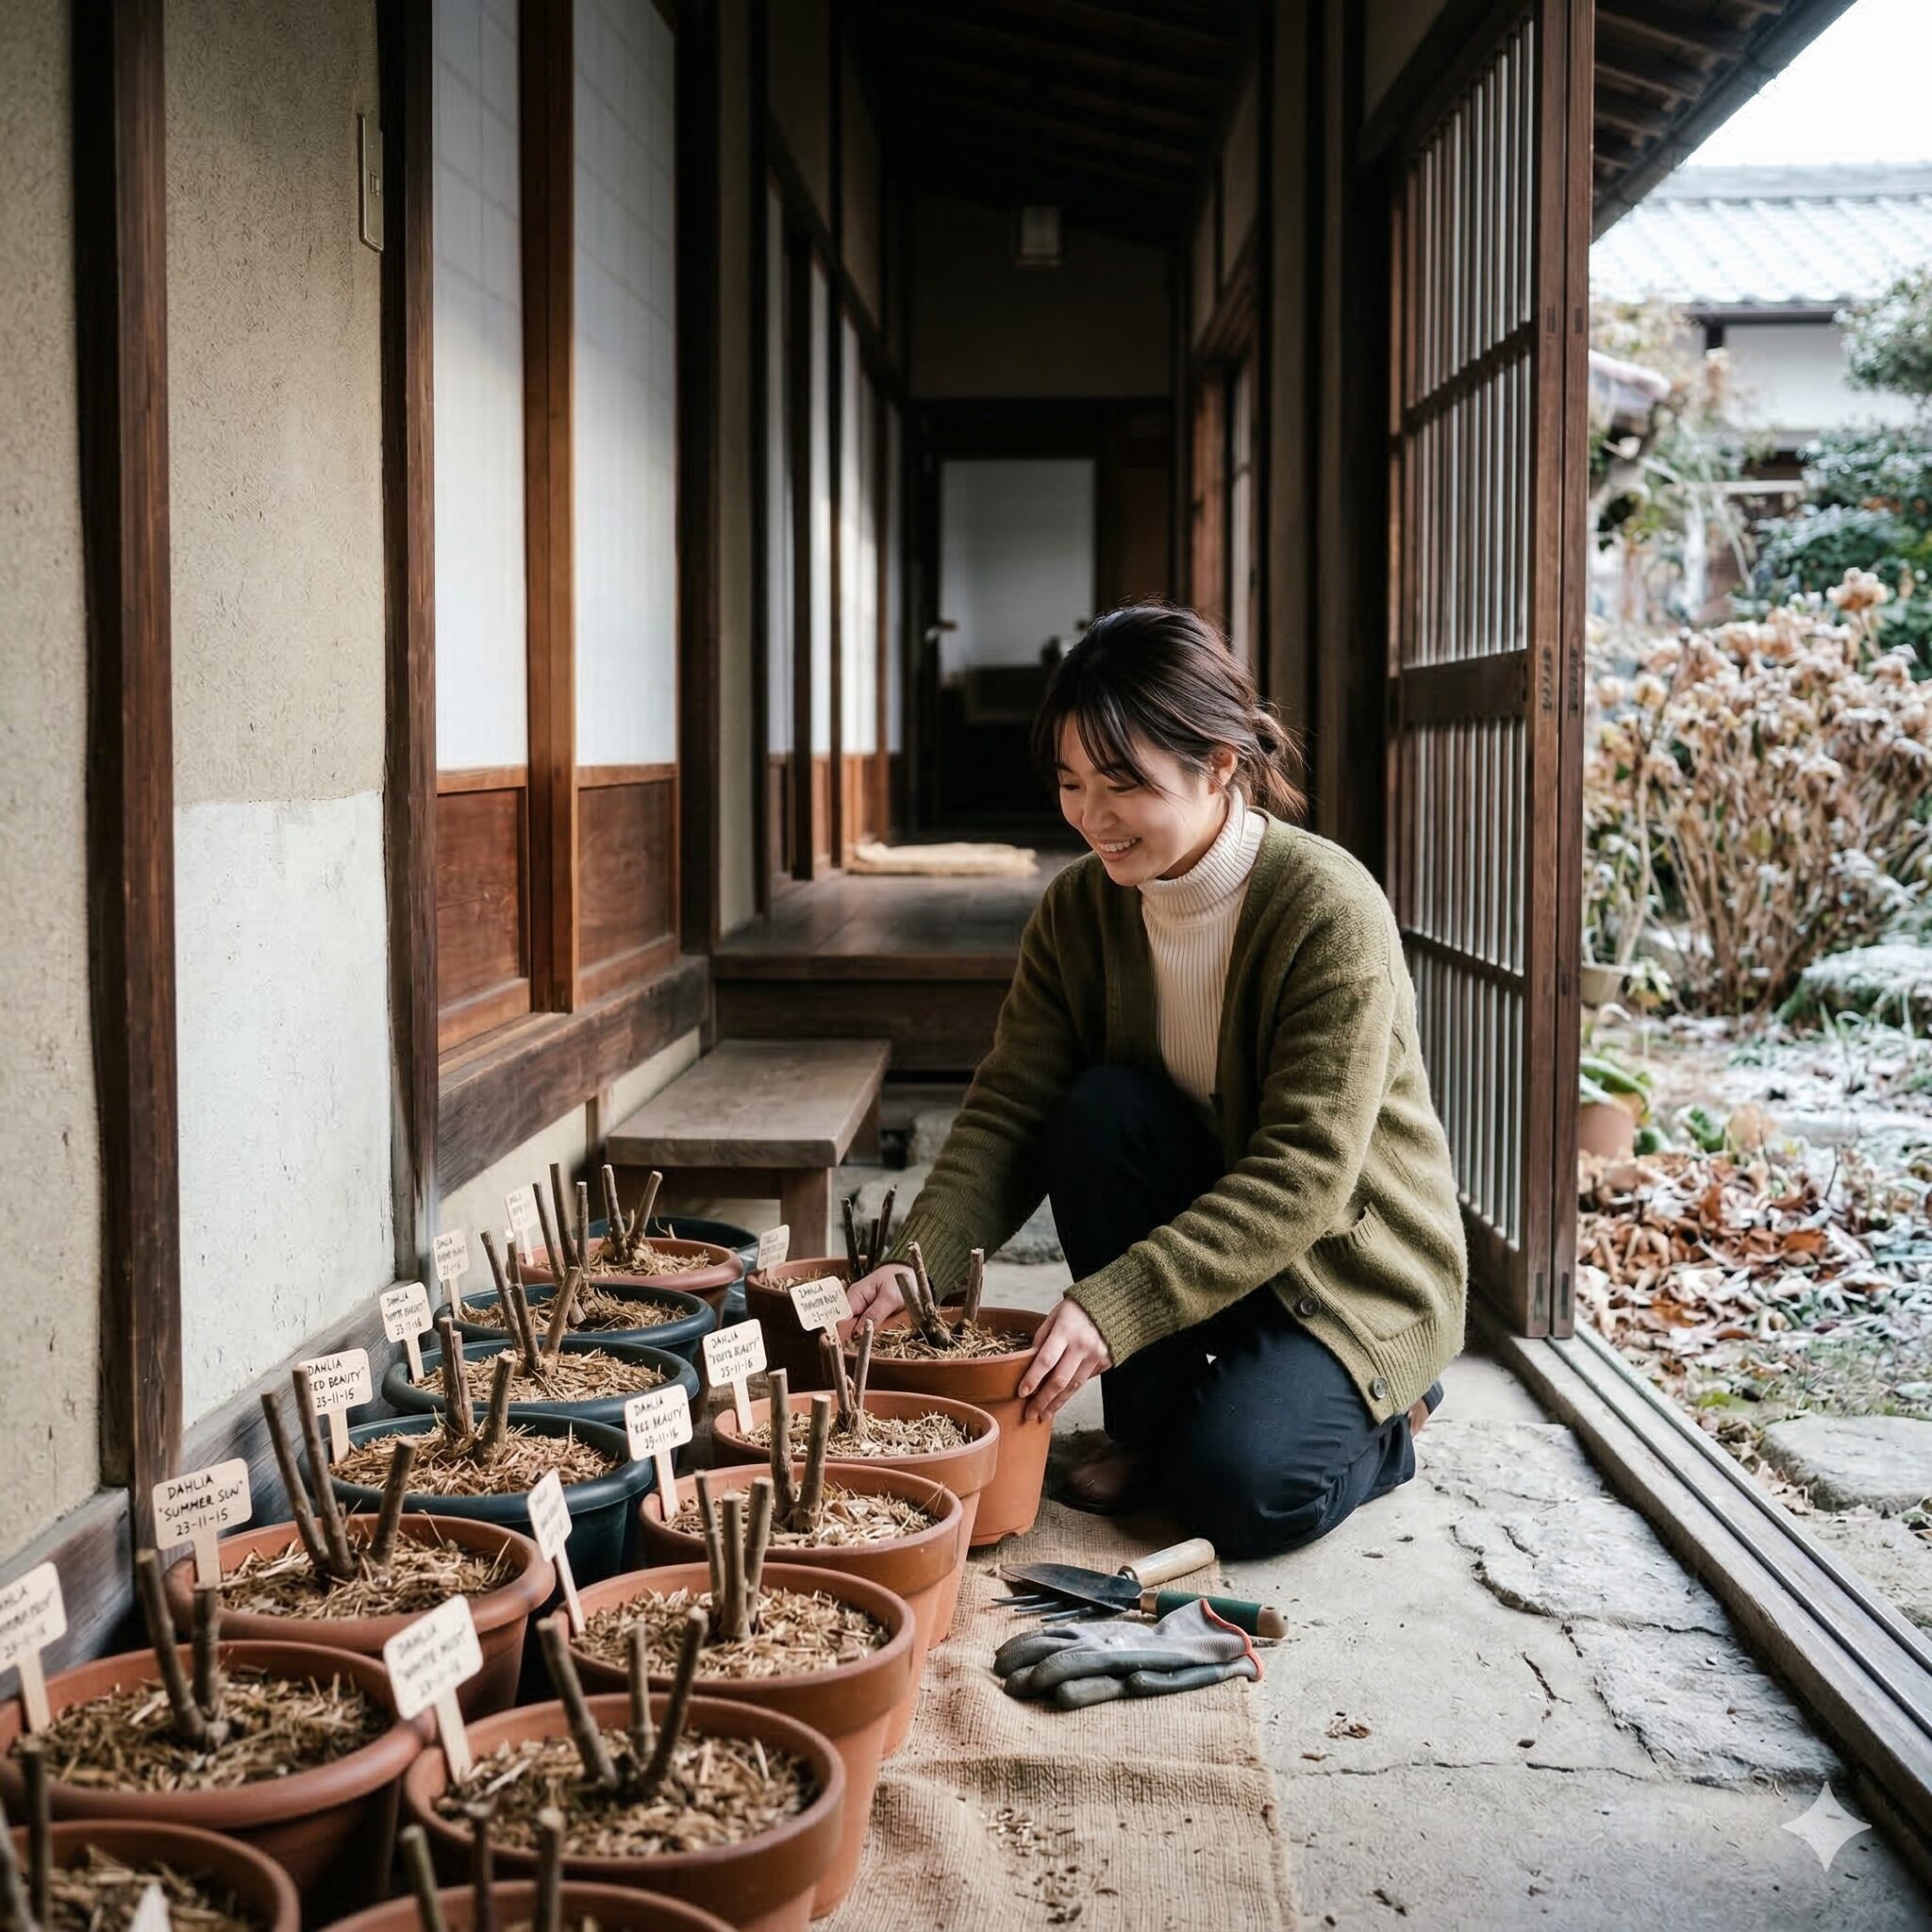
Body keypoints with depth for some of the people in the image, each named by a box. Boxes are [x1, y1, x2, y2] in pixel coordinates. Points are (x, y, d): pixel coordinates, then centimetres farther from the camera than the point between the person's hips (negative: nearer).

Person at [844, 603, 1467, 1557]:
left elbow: (1301, 1177, -30)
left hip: (1349, 1259, -5)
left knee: (1238, 1487, -27)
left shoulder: (1330, 911, -25)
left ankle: (1379, 1417, 9)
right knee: (1100, 1111, -26)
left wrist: (1114, 1303, -39)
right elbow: (1007, 1112, -12)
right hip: (1192, 1218, 5)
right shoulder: (1078, 909, -7)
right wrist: (913, 1263, -30)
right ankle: (1145, 1423, -7)